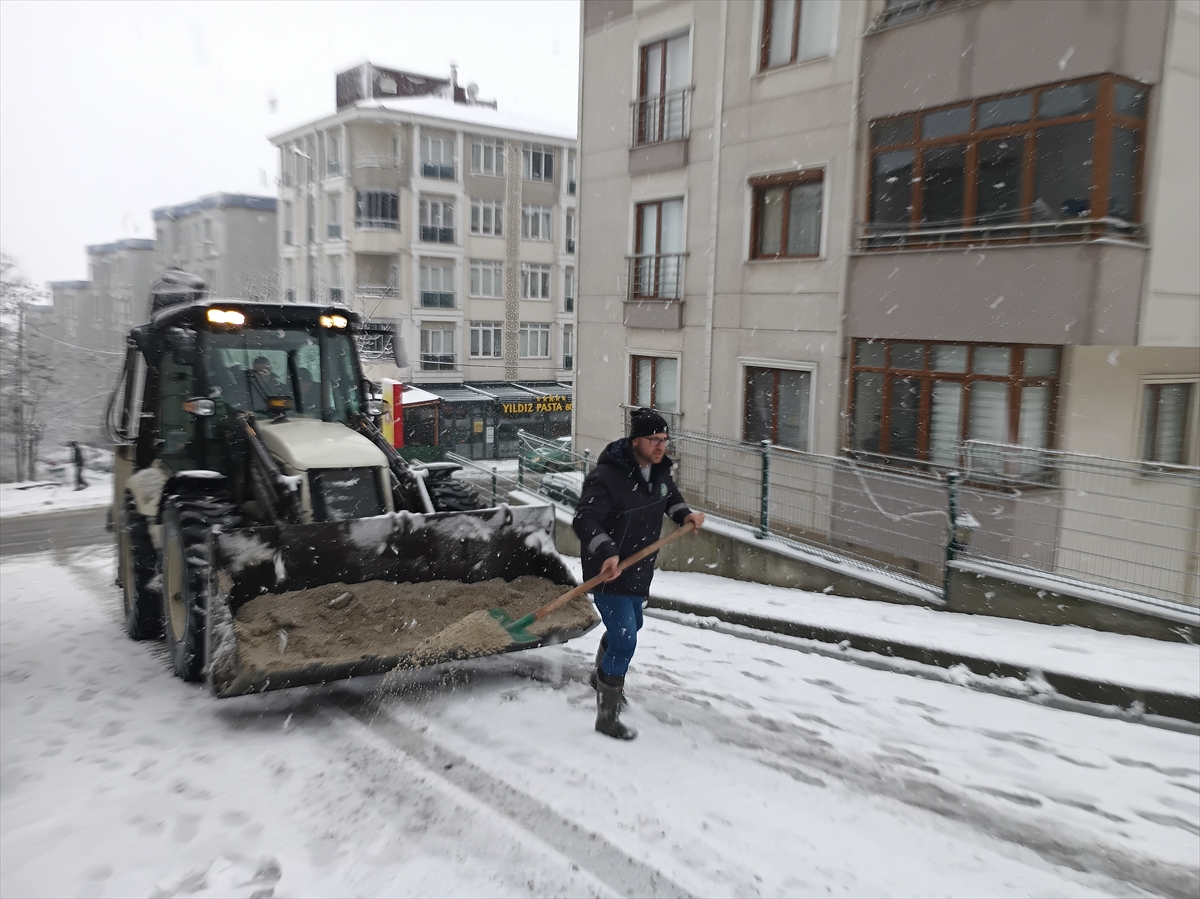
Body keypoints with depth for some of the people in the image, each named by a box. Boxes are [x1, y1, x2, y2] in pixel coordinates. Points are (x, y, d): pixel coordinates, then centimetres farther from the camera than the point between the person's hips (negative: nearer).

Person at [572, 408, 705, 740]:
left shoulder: (659, 469, -2)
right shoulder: (606, 476, -28)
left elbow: (669, 495, 19)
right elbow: (585, 521, -33)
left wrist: (685, 514, 0)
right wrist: (607, 552, -47)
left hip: (639, 569, 9)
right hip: (608, 572, -9)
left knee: (630, 627, 28)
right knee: (624, 640, -12)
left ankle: (603, 678, 56)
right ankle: (607, 716, 6)